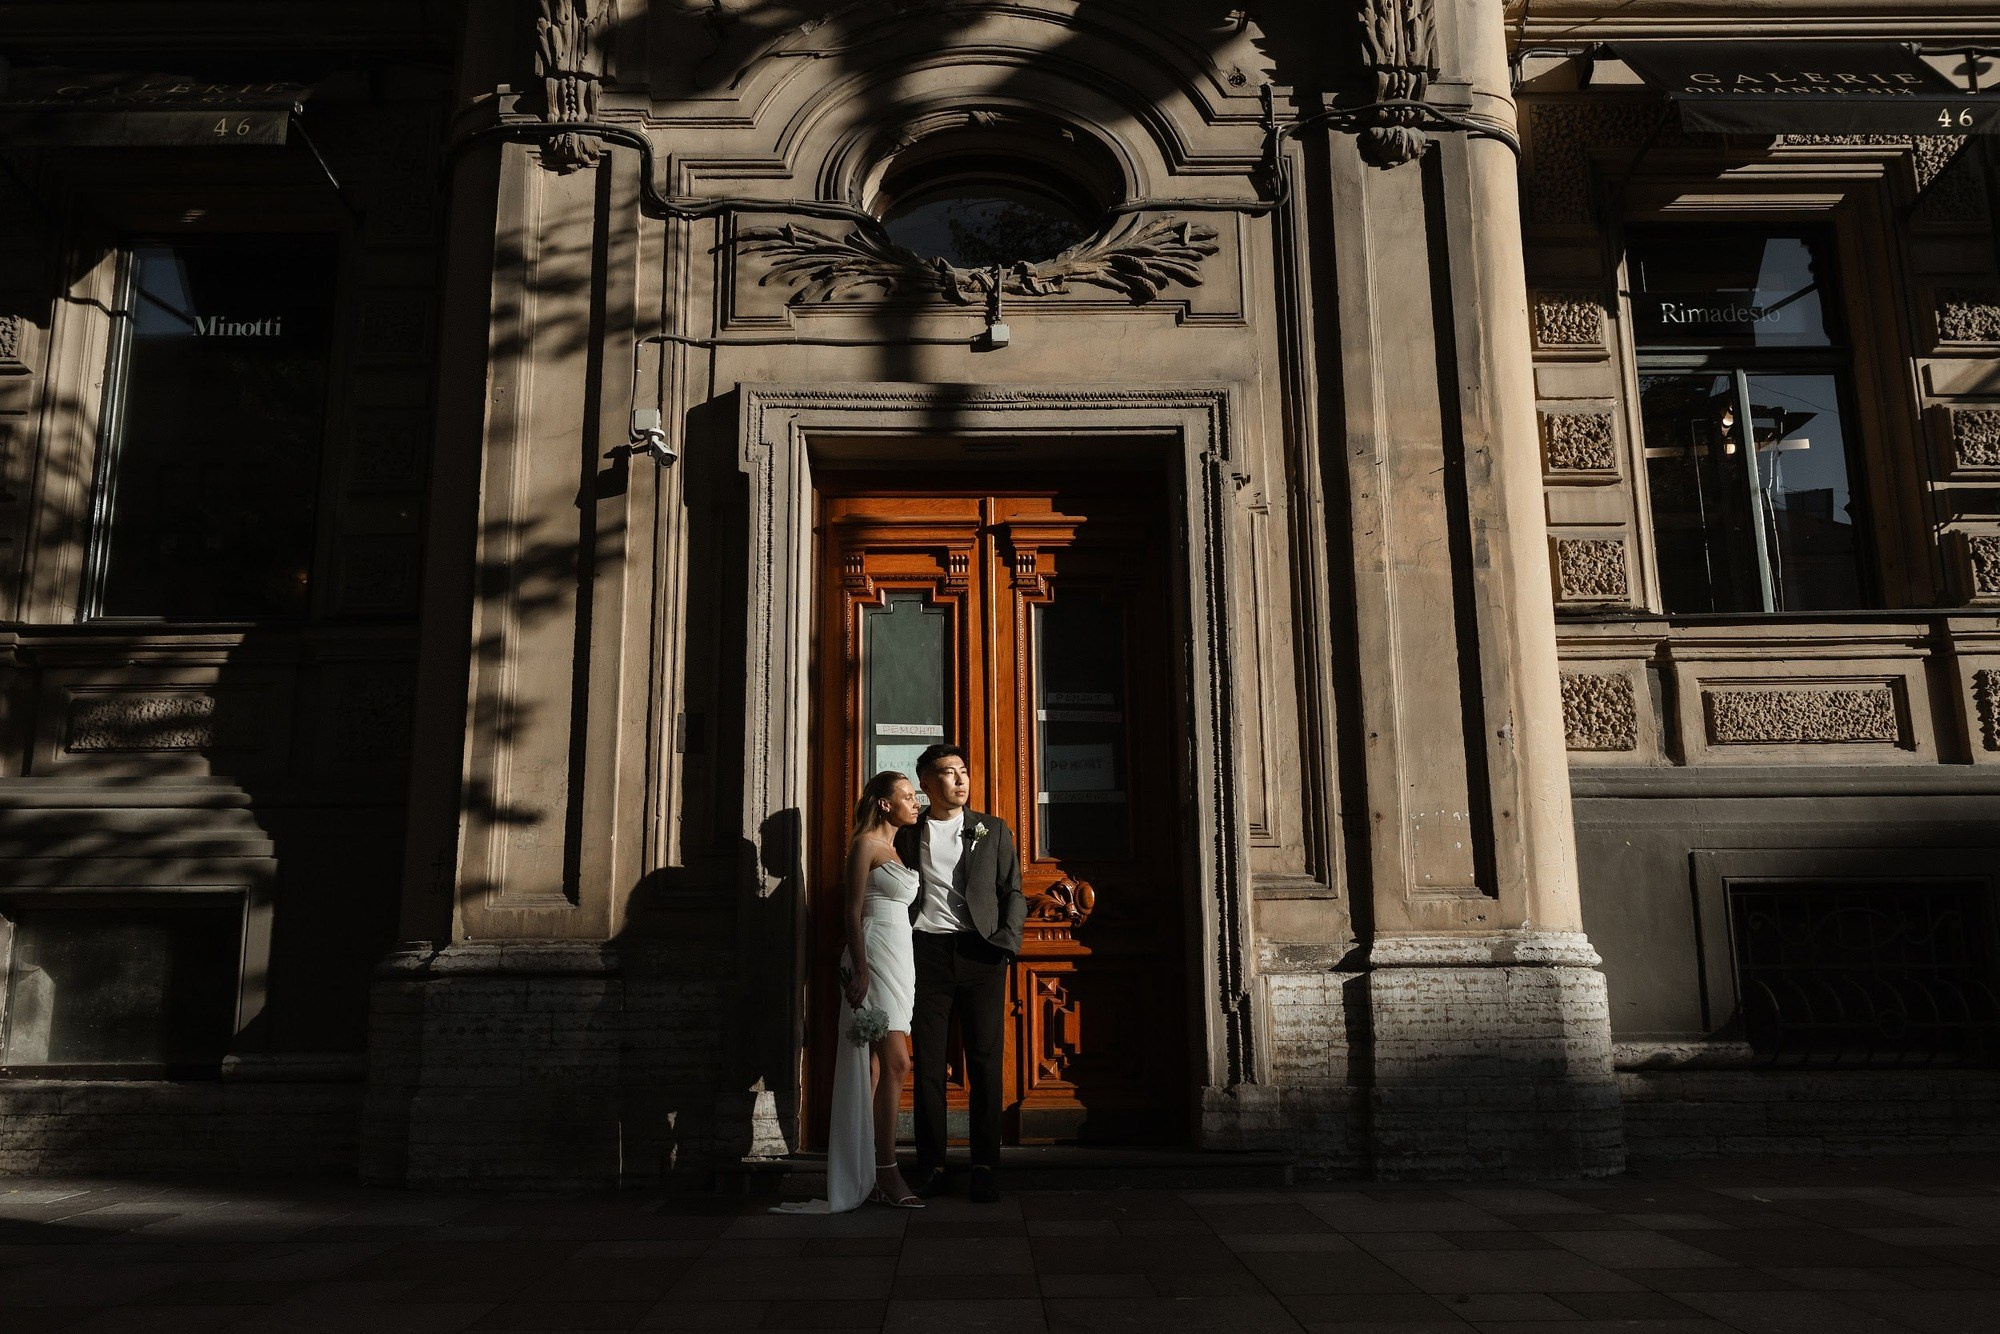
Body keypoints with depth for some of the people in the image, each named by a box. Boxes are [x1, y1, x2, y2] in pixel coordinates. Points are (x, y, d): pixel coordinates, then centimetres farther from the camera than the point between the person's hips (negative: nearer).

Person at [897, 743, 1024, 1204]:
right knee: (928, 1062, 2)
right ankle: (931, 1168, 9)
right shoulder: (907, 835, 11)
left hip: (979, 953, 0)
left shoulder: (993, 830, 12)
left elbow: (1013, 892, 10)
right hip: (926, 953, 0)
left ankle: (985, 1167, 7)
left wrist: (1006, 940, -6)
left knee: (985, 1063, 0)